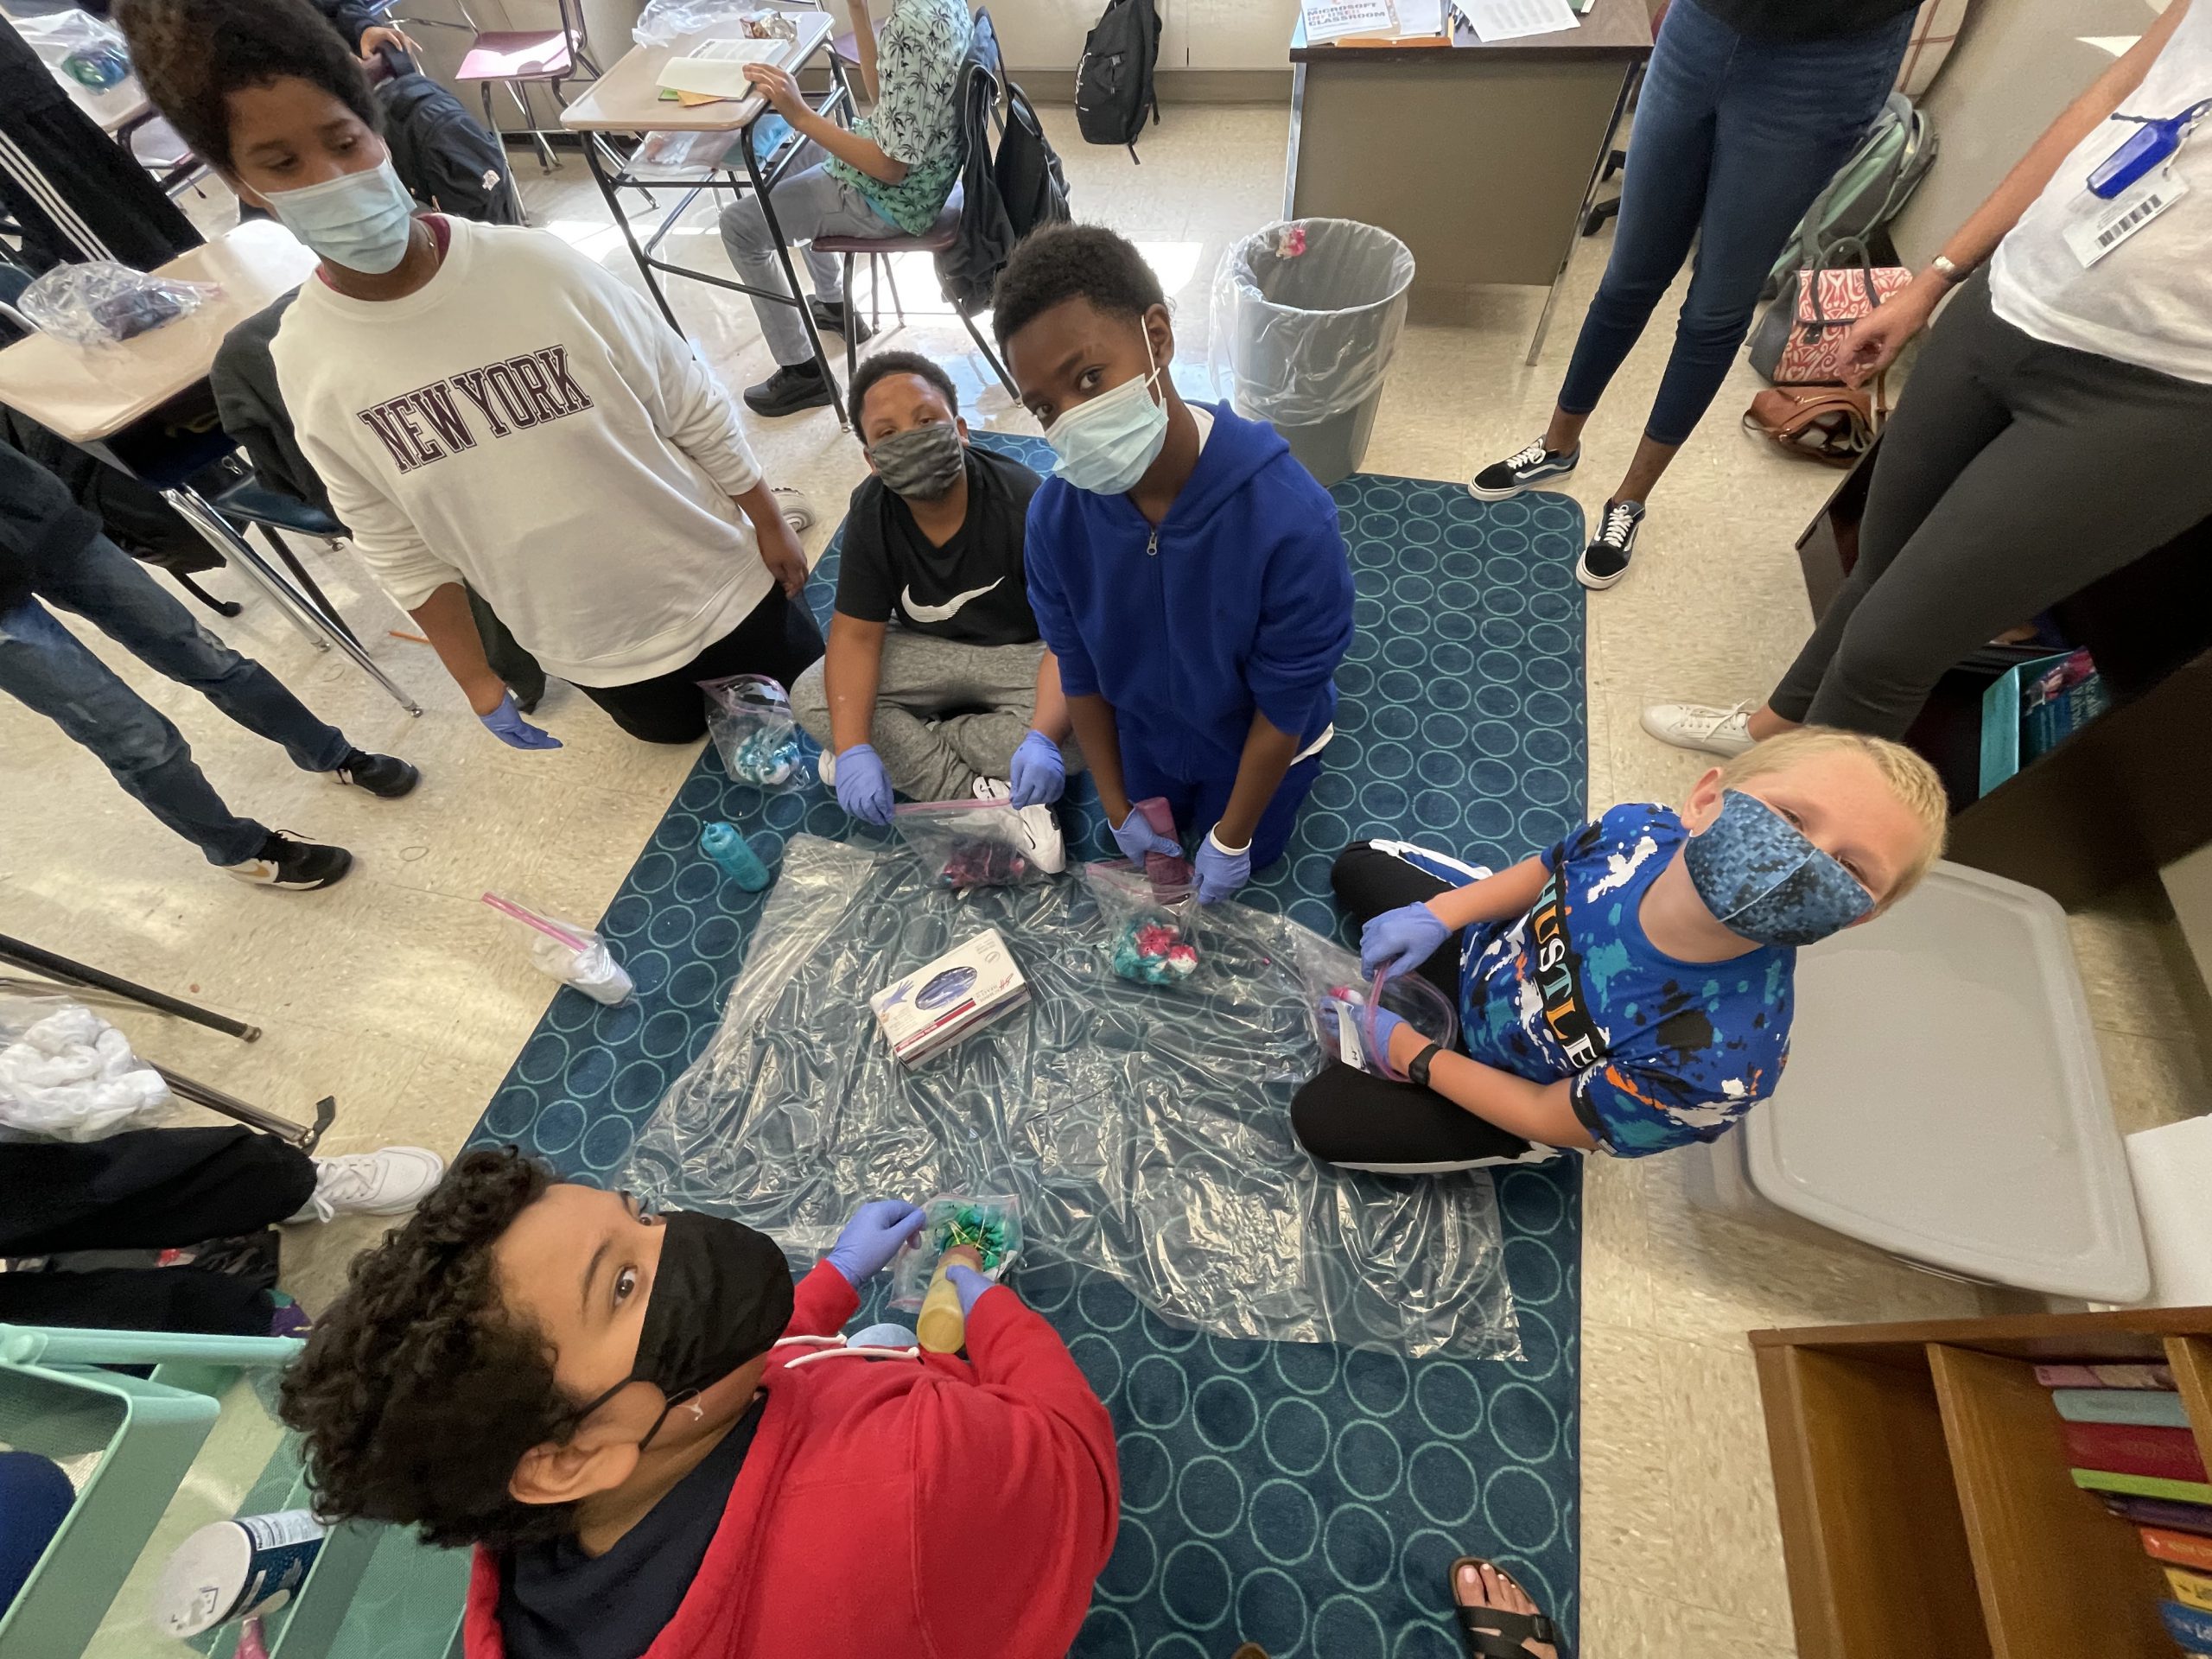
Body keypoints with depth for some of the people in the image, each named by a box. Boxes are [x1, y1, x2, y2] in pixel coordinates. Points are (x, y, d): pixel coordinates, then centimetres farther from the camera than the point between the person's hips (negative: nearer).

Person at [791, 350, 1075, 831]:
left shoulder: (1024, 503, -26)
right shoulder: (870, 512, -14)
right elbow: (856, 634, -13)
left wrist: (1042, 740, -47)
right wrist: (853, 748, -29)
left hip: (1026, 653, -3)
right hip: (932, 651, 4)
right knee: (810, 697, -14)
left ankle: (904, 748, -13)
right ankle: (981, 795, -21)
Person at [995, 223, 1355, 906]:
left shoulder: (1291, 519, -40)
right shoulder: (1055, 514, -28)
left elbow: (1283, 709, -26)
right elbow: (1080, 672, -12)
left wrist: (1232, 840, -14)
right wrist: (1118, 809, -3)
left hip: (1257, 740, -2)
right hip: (1144, 728, 3)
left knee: (1251, 855, 22)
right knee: (1148, 837, 27)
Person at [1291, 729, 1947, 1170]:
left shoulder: (1718, 1062, -42)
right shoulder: (1640, 831, -31)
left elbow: (1549, 1118, -25)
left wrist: (1407, 1052, -17)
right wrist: (1438, 915, -17)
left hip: (1516, 1091, -3)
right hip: (1486, 947, 4)